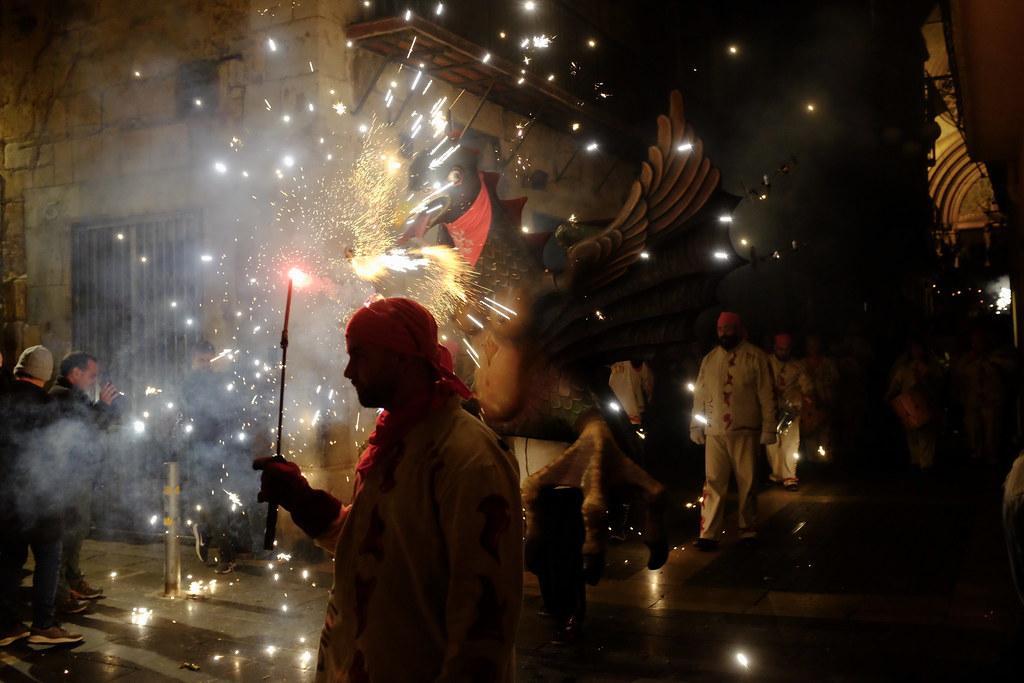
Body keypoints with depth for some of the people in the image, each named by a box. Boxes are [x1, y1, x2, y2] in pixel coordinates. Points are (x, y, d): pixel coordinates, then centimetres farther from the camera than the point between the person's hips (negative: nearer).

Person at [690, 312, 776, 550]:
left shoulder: (755, 357, -1)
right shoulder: (709, 359, 11)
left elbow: (766, 394, -3)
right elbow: (700, 394, 14)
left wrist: (768, 428, -7)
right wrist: (695, 426, 10)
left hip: (745, 432, -2)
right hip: (715, 432, 2)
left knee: (747, 483, 6)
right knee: (713, 483, -2)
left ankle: (748, 530, 19)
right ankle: (708, 533, -1)